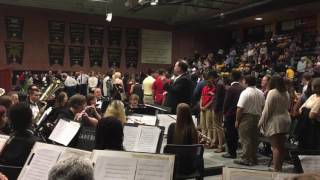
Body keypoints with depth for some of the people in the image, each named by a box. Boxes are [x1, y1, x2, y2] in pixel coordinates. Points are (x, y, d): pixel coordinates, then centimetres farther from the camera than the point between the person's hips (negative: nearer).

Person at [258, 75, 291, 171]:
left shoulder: (272, 92, -14)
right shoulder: (286, 93, 11)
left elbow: (267, 109, -14)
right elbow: (288, 107, 16)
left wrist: (261, 122, -8)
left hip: (275, 121, -8)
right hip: (286, 120, 8)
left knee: (276, 146, -6)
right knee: (281, 145, 13)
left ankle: (276, 169, -5)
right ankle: (279, 167, 22)